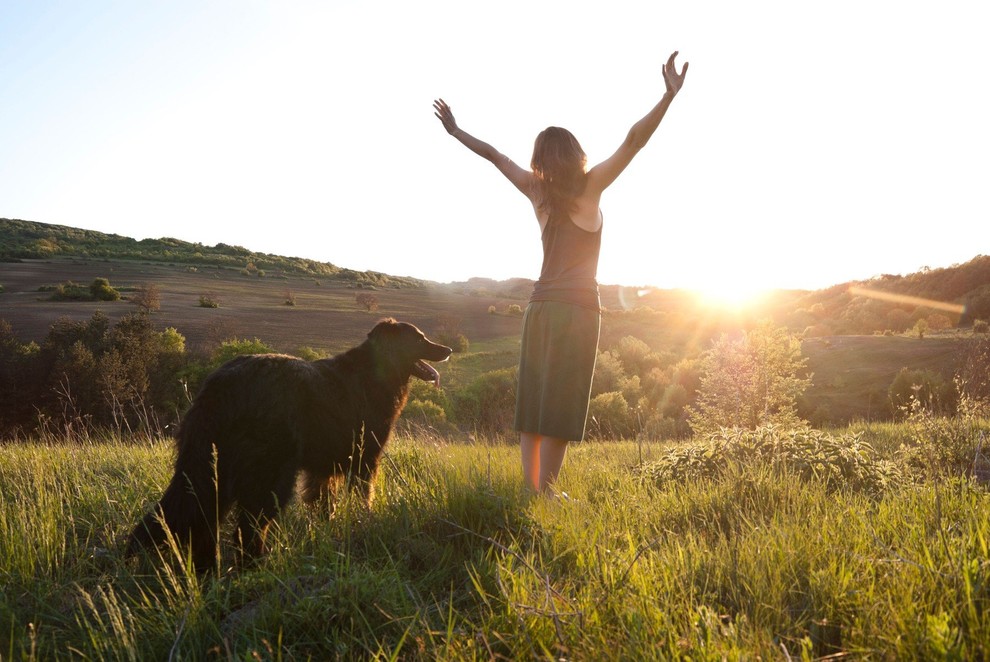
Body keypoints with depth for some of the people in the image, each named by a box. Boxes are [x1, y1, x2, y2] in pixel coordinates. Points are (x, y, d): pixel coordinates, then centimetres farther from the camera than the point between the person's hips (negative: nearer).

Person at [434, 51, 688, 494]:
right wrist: (669, 95, -16)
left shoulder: (537, 191, 6)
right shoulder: (590, 187, -5)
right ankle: (544, 493, -2)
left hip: (539, 306, 5)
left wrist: (455, 131, 28)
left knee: (534, 400, 9)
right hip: (576, 308, -5)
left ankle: (530, 487, 11)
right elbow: (634, 140, -14)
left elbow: (493, 154, 16)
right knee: (561, 404, -3)